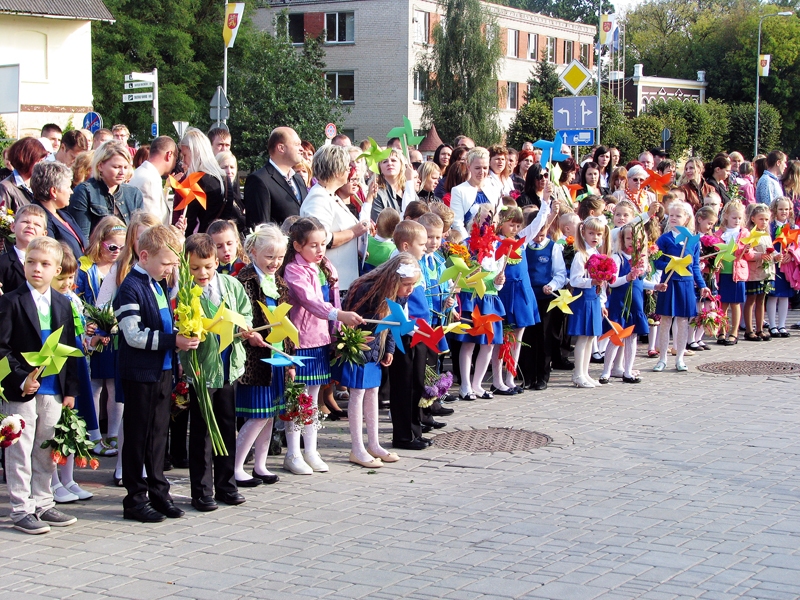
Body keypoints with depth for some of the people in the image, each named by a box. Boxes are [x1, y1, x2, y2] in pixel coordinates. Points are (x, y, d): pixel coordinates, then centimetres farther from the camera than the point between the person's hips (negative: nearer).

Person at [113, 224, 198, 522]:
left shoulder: (159, 285, 13)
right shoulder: (131, 289, -14)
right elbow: (135, 336, -22)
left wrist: (182, 336, 4)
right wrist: (173, 340, -23)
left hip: (163, 371, 8)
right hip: (139, 374, -8)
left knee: (159, 433, 14)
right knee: (138, 436, 0)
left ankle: (158, 492, 23)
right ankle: (135, 499, 8)